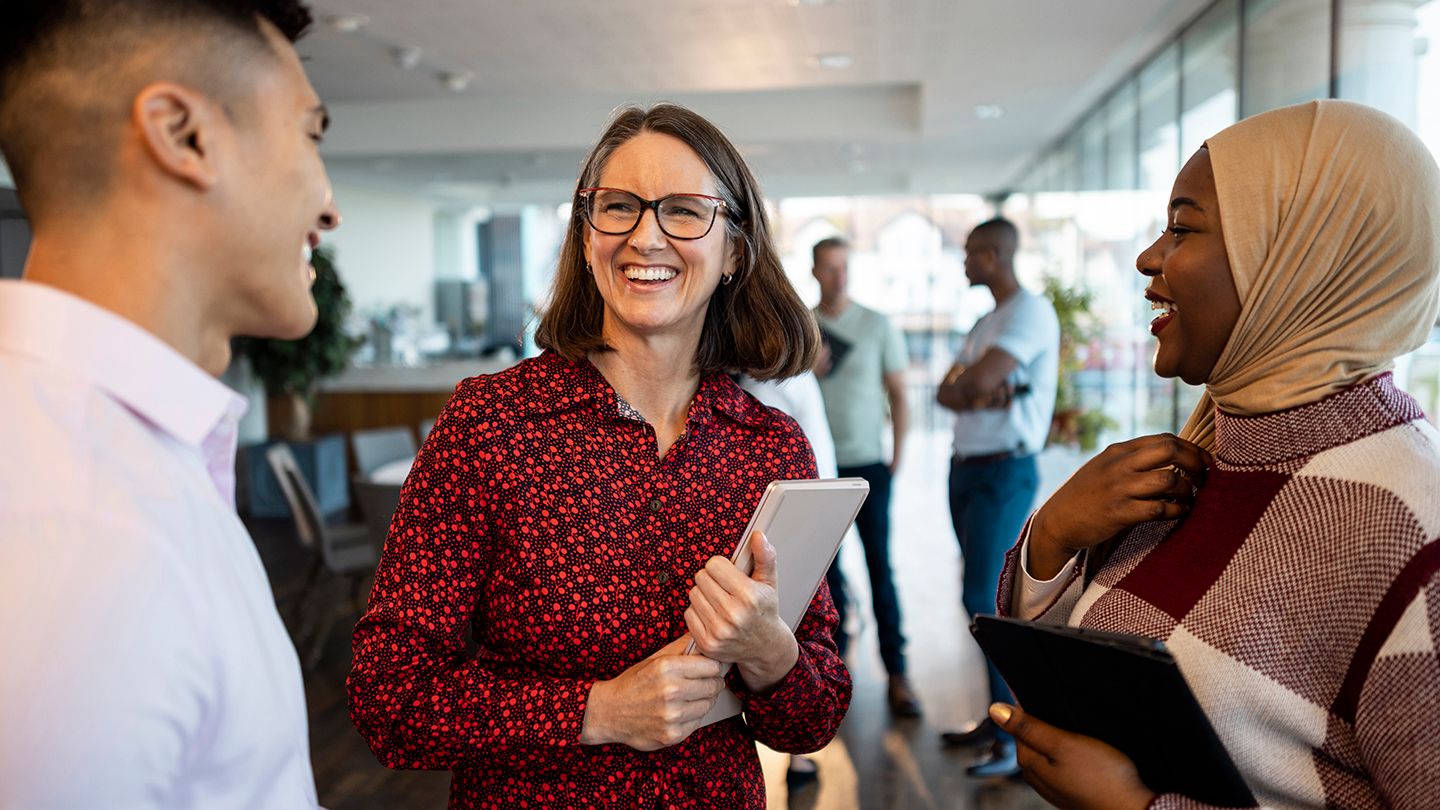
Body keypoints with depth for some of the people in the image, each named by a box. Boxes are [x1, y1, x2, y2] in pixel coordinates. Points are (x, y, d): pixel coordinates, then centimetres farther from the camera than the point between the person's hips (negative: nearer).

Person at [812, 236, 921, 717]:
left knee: (880, 567, -4)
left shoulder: (877, 326, 1)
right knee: (828, 567, 8)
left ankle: (896, 674, 2)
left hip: (867, 465, -2)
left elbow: (897, 395, 3)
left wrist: (897, 458, -3)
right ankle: (835, 657, 21)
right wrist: (806, 372, -11)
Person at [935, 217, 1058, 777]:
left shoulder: (1032, 312, -11)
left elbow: (978, 381, -24)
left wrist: (964, 384, -2)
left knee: (985, 600, -12)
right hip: (965, 469, 9)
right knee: (986, 599, 11)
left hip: (1004, 472, -9)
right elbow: (947, 393, 6)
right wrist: (983, 395, -14)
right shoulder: (985, 324, 17)